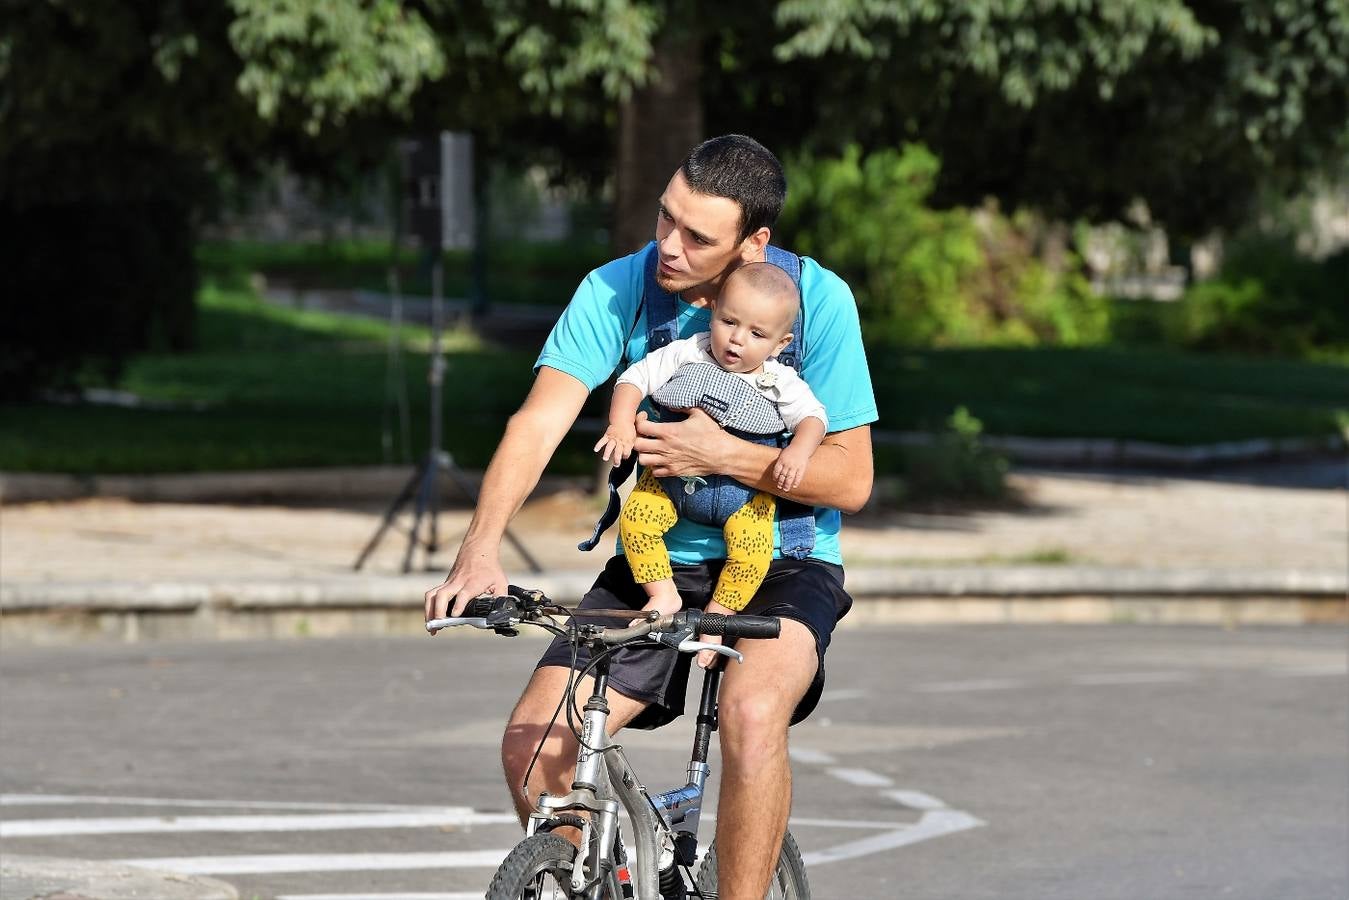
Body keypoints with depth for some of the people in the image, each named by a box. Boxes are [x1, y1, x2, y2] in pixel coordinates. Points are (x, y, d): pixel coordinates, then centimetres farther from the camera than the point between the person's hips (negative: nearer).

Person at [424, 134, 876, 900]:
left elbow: (850, 479, -12)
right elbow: (540, 419, -21)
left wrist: (725, 455, -25)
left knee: (752, 712, -34)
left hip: (782, 565, -3)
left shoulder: (818, 299, -14)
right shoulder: (617, 290, -10)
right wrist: (481, 548, -36)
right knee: (533, 742, -15)